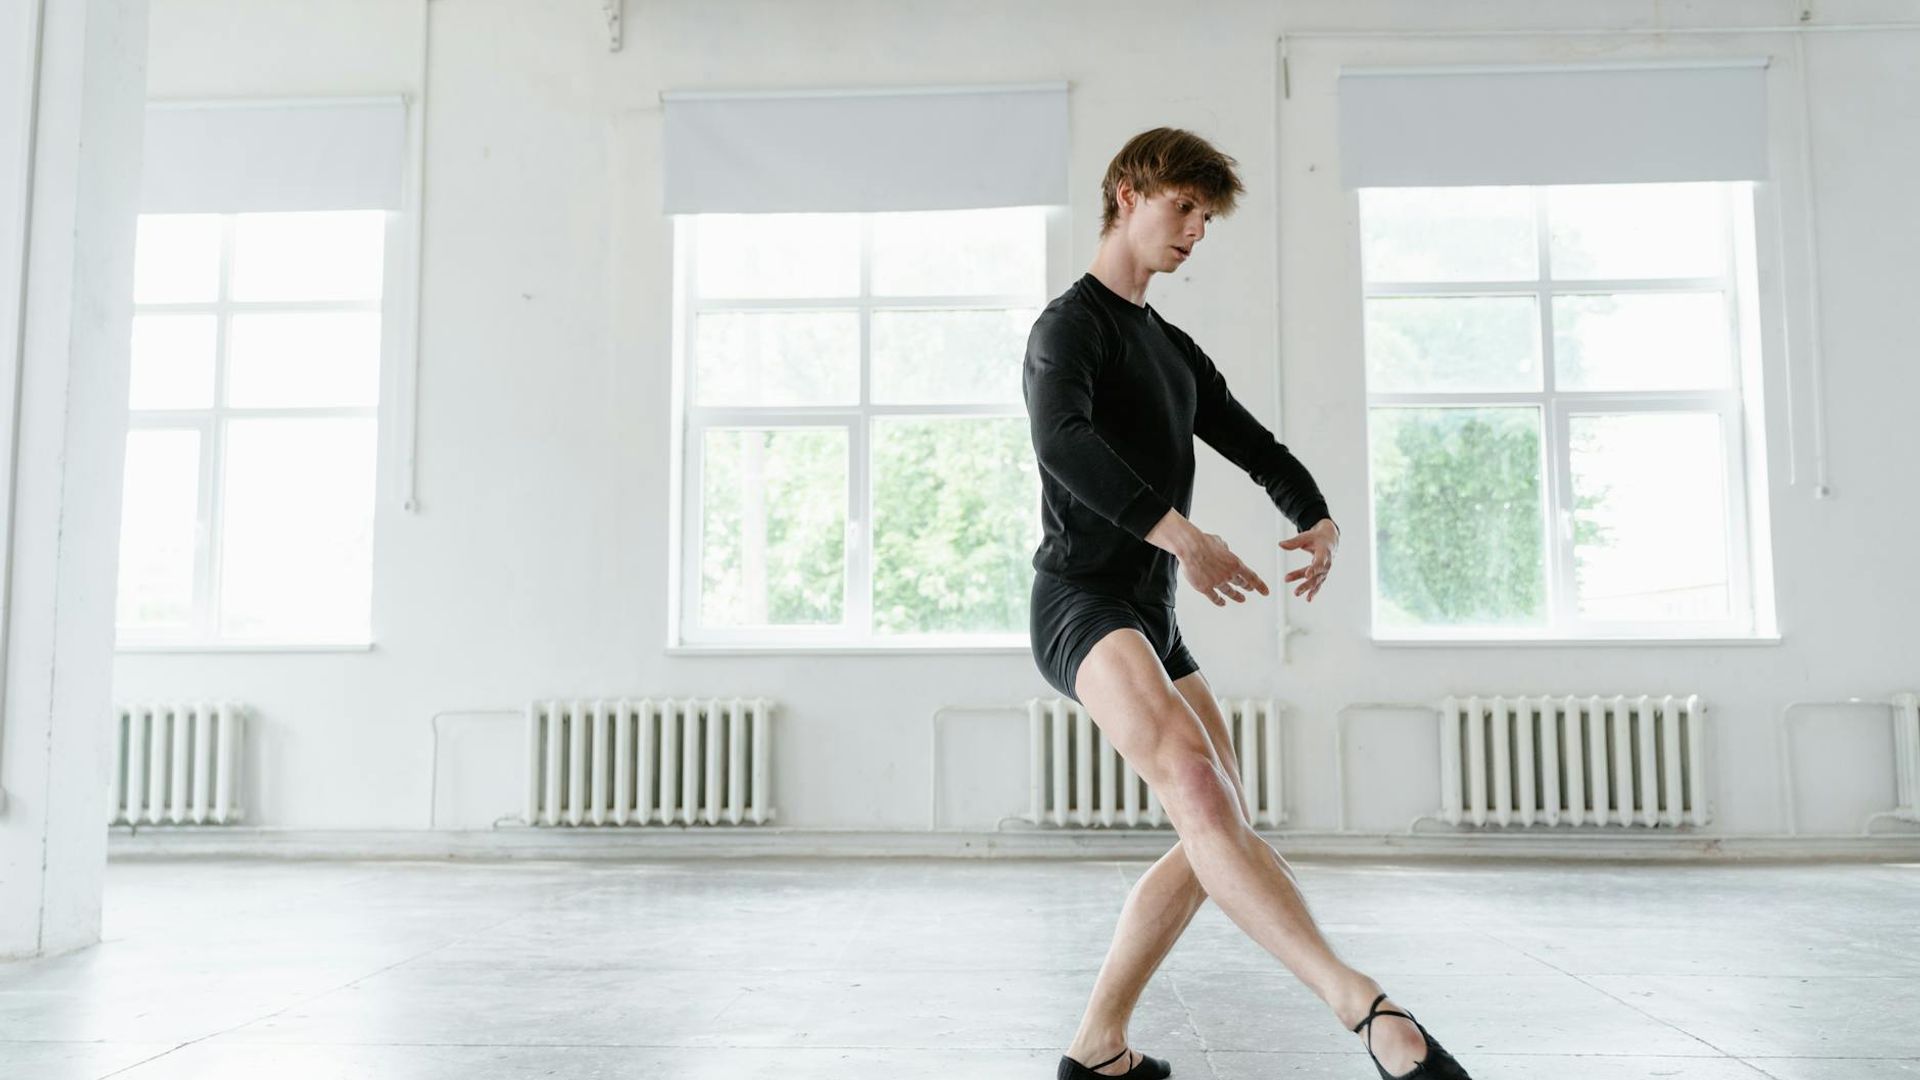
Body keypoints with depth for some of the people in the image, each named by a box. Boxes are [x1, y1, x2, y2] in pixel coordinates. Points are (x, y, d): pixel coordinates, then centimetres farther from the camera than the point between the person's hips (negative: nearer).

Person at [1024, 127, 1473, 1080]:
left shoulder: (1173, 350, 24)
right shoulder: (1070, 325, -3)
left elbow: (1254, 445, 24)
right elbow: (1061, 440, -24)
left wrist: (1319, 519, 3)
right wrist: (1183, 537, -31)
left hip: (1151, 619, 10)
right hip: (1081, 600, -9)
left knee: (1221, 834, 4)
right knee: (1194, 782, -32)